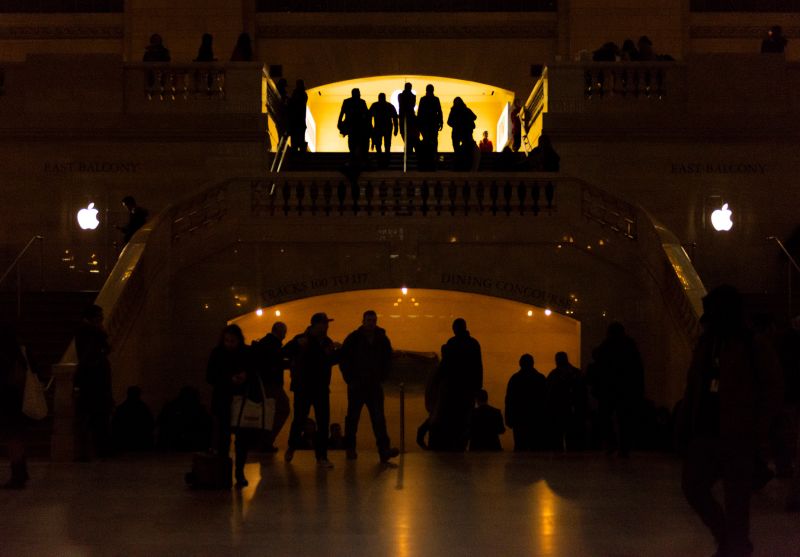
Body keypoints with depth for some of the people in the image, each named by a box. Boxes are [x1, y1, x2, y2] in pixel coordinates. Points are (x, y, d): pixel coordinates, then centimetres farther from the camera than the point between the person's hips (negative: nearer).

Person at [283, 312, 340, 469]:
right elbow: (286, 352, -19)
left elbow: (331, 361, 15)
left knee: (323, 422, -1)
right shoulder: (302, 339, -7)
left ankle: (321, 456, 3)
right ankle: (292, 447, 28)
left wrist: (337, 350, -4)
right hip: (303, 387, -4)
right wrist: (298, 344, -36)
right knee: (299, 419, 2)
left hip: (321, 388, 4)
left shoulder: (326, 341, 8)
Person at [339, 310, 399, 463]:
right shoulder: (353, 338, -2)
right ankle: (350, 449, 15)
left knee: (379, 418, -7)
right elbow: (343, 359, 2)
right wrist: (350, 380, -3)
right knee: (353, 417, 5)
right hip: (356, 385, -2)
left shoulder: (382, 339, 5)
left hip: (374, 385, 2)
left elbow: (387, 360, 16)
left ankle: (384, 450, -14)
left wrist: (381, 377, 6)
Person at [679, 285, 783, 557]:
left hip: (737, 437, -7)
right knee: (693, 486, 8)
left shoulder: (754, 347, -5)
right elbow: (693, 389, 15)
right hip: (705, 433, 7)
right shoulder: (705, 344, 12)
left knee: (736, 499, -3)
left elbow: (771, 391, -7)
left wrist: (756, 432, -14)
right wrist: (686, 426, 9)